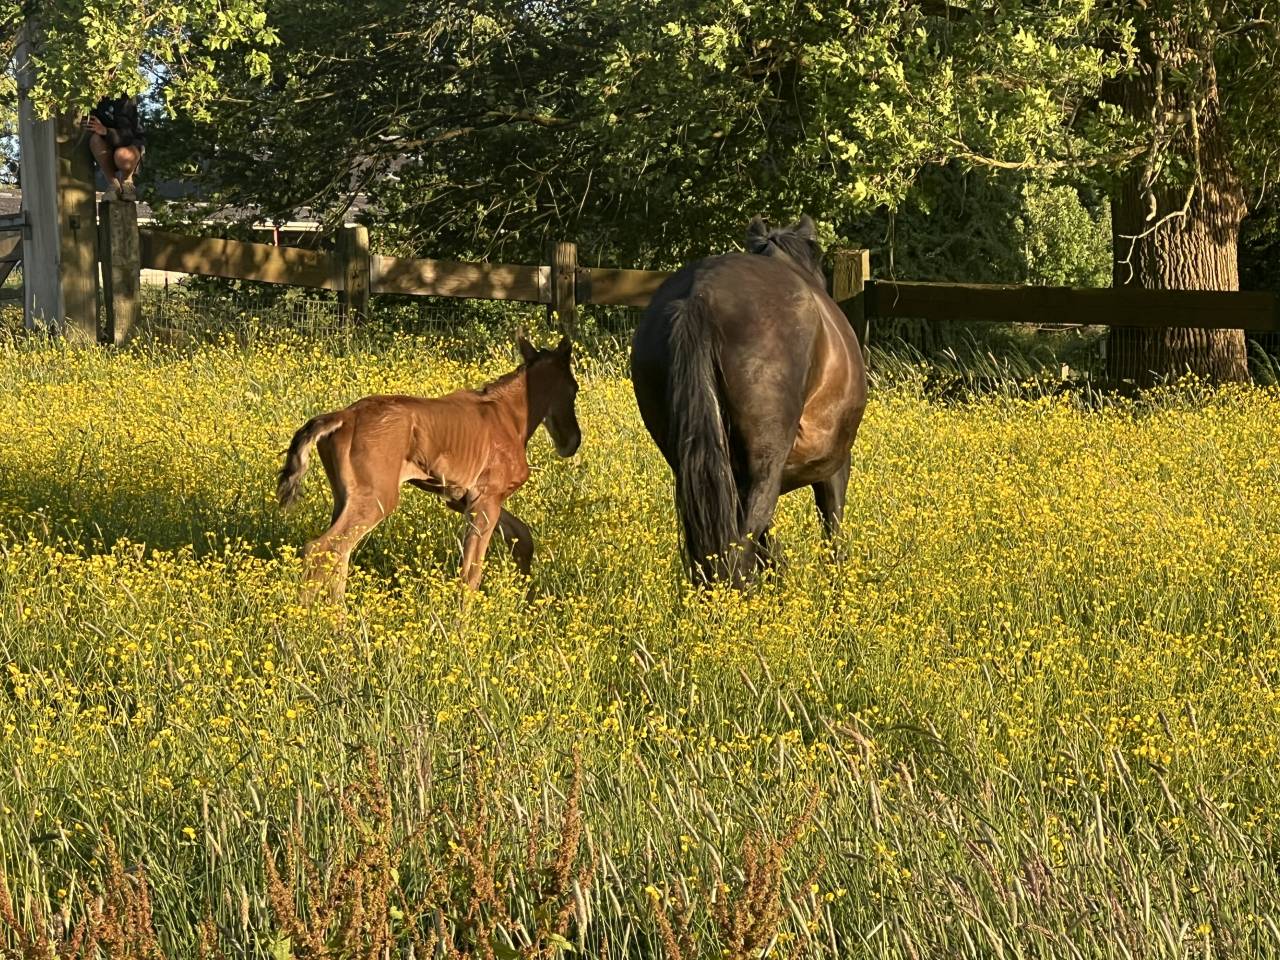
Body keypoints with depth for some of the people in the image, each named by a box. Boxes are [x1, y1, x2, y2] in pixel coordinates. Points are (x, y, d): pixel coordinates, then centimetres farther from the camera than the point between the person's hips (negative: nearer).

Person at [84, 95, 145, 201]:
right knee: (95, 139, -31)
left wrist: (105, 131, -49)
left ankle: (127, 181, -2)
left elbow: (126, 135, -31)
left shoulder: (126, 100, -21)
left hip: (131, 144, -3)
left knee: (121, 156, -39)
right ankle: (112, 184, -17)